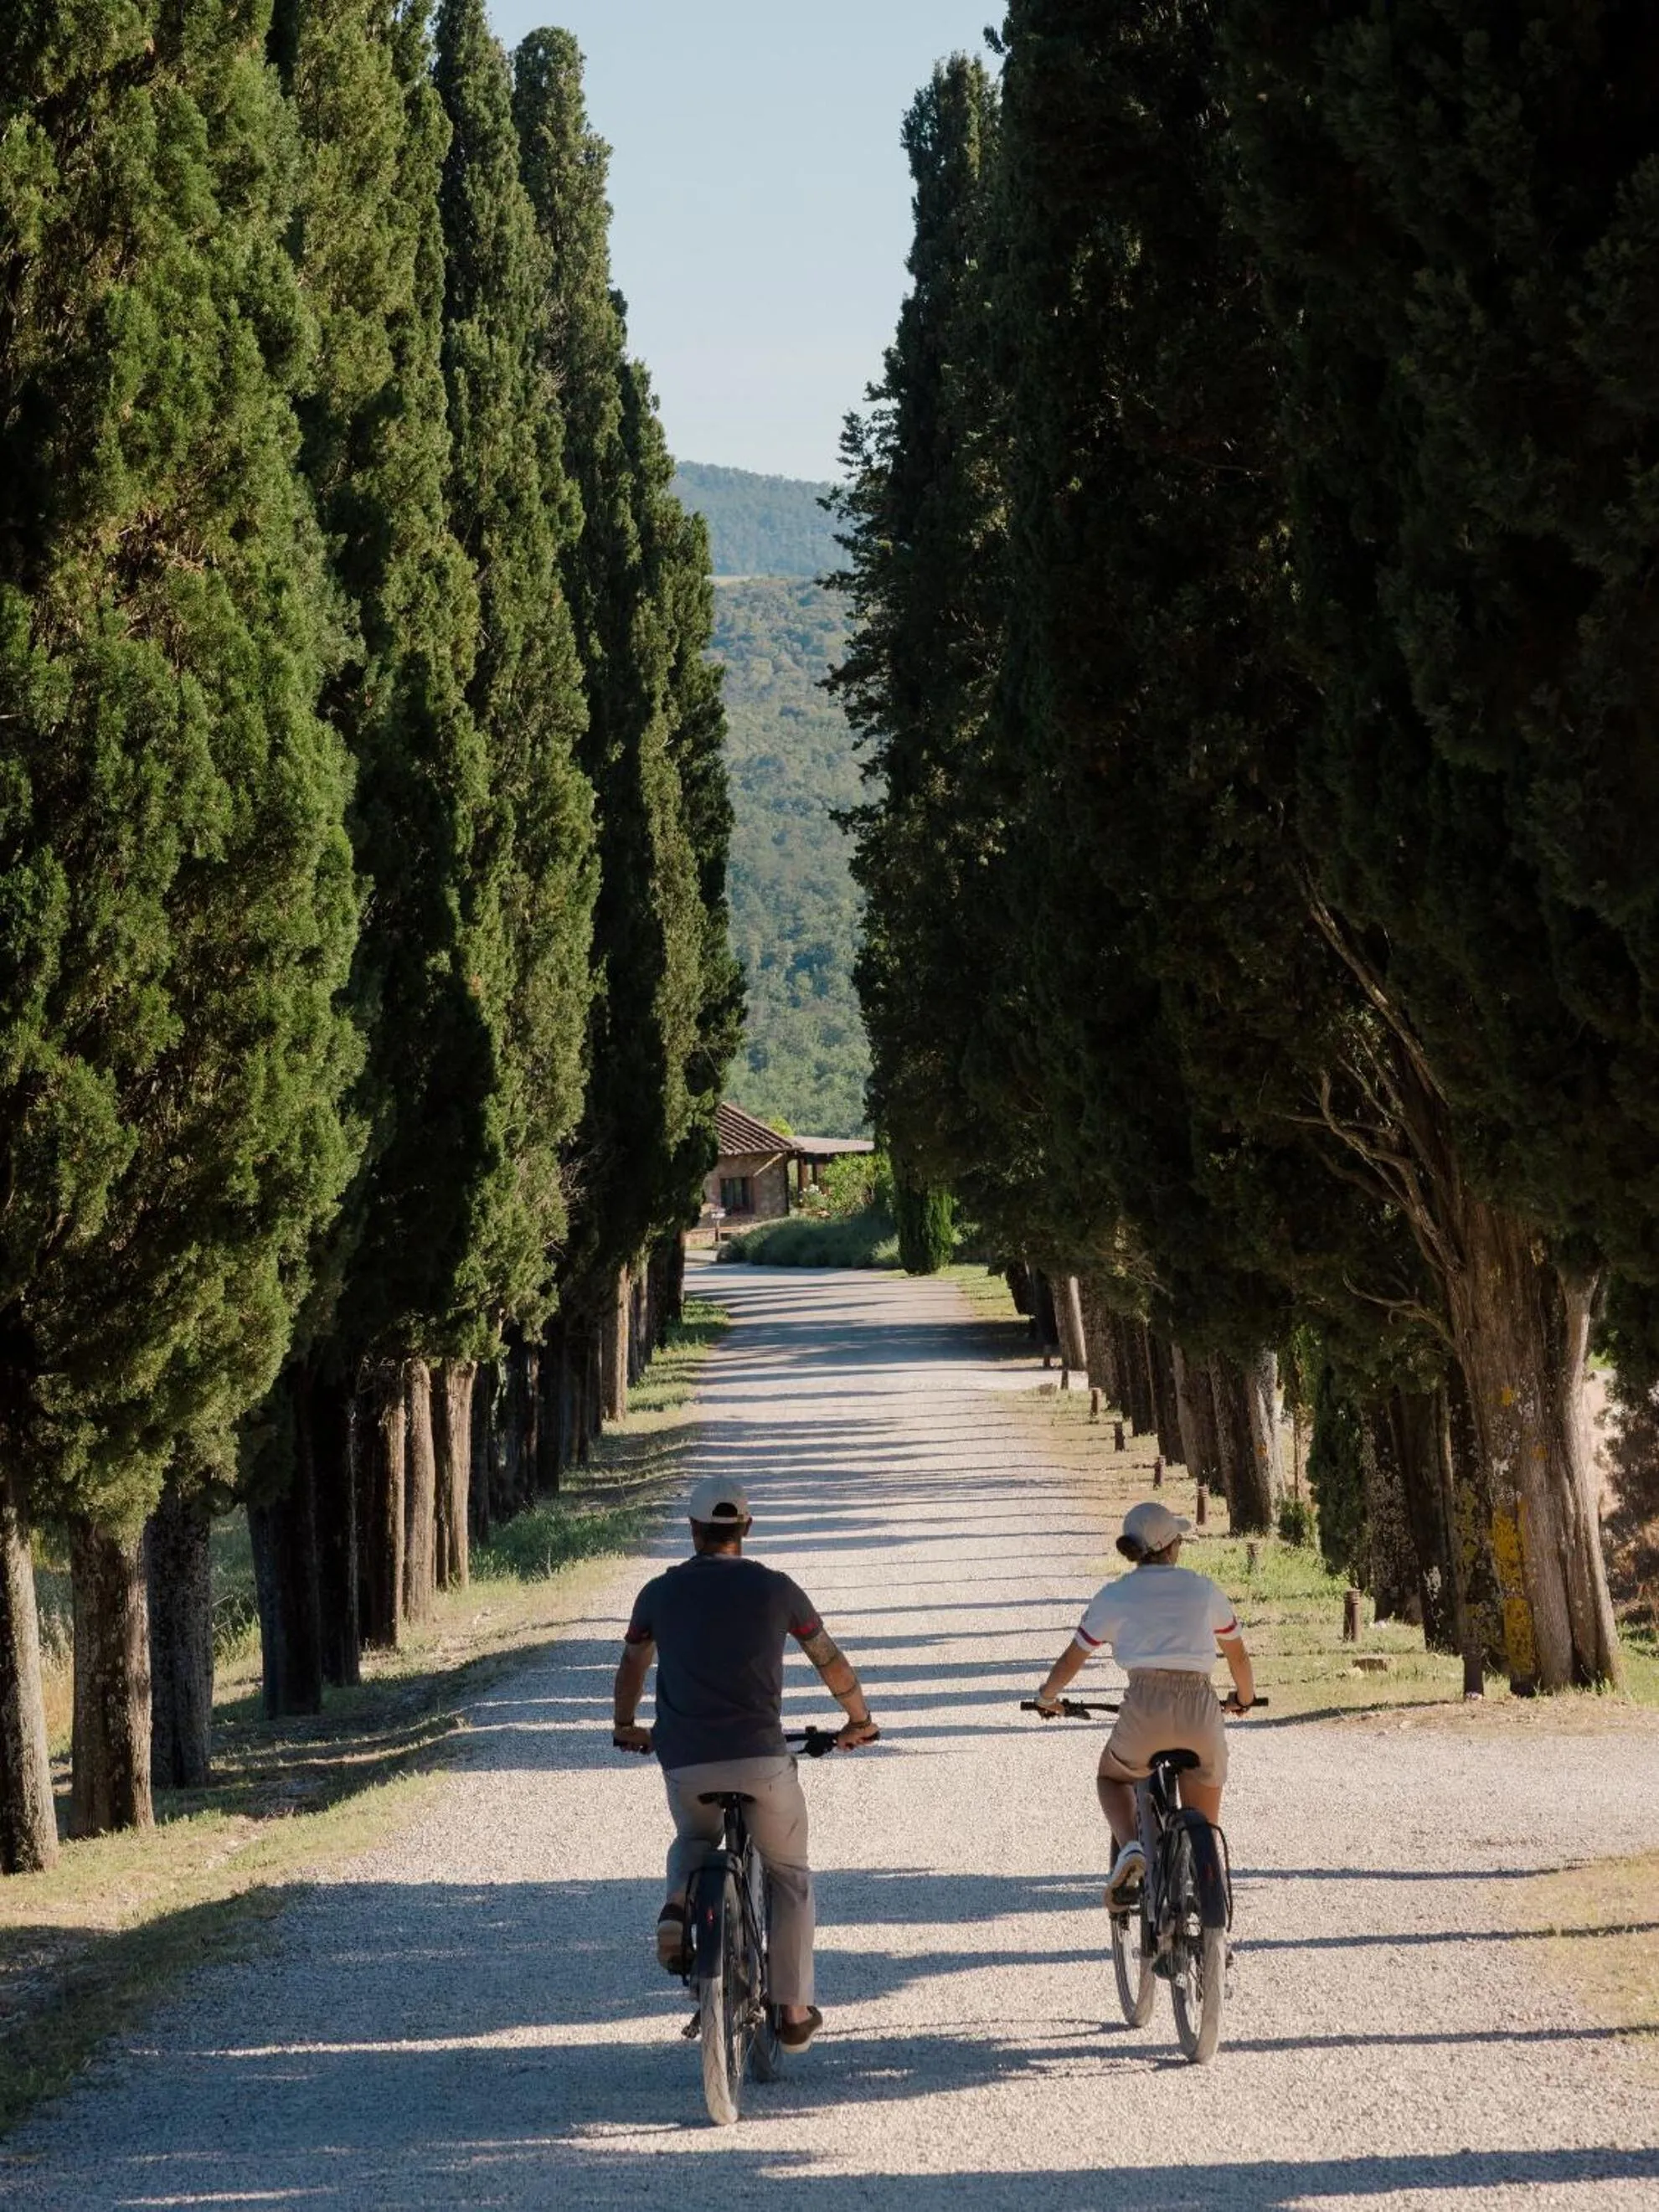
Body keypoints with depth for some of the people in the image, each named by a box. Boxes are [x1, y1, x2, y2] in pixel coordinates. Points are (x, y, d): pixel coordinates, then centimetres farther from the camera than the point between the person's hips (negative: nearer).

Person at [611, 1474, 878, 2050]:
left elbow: (632, 1667, 24)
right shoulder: (775, 1589, 3)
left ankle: (679, 1905, 1)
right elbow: (831, 1662, 15)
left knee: (693, 1842, 33)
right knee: (789, 1877, 17)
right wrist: (859, 1721, 33)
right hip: (761, 1758, -2)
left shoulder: (660, 1593, 7)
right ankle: (793, 2010, 12)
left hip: (684, 1763, 2)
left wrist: (626, 1727, 43)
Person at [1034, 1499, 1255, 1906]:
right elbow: (1238, 1657, 23)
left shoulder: (1113, 1597, 9)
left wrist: (1046, 1697, 35)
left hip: (1145, 1708, -1)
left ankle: (1130, 1848, 1)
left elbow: (1071, 1661, 16)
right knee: (1204, 1829, 17)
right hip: (1200, 1708, 1)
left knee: (1112, 1777, 30)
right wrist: (1244, 1698, 43)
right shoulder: (1204, 1589, 13)